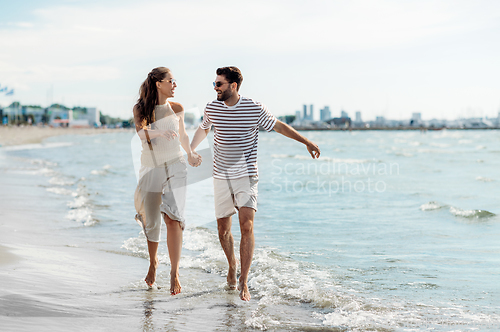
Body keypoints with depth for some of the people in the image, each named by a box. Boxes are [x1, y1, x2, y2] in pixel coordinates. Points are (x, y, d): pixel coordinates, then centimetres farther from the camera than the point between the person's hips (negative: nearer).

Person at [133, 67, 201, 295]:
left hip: (175, 167, 0)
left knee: (173, 218, -19)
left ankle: (174, 272, -20)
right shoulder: (140, 109, -2)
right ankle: (153, 263, 36)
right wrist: (161, 132, -41)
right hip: (150, 170, 0)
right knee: (151, 222, 9)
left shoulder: (176, 109, 4)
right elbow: (141, 132, -23)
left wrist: (190, 154, 24)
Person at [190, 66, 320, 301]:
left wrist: (306, 142, -1)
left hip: (246, 176, -3)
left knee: (247, 226, -16)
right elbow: (203, 130, 21)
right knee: (223, 230, 7)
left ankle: (243, 281, -12)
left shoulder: (254, 109, -8)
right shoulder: (212, 109, 0)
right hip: (221, 177, 3)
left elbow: (279, 126, 4)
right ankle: (232, 264, 36)